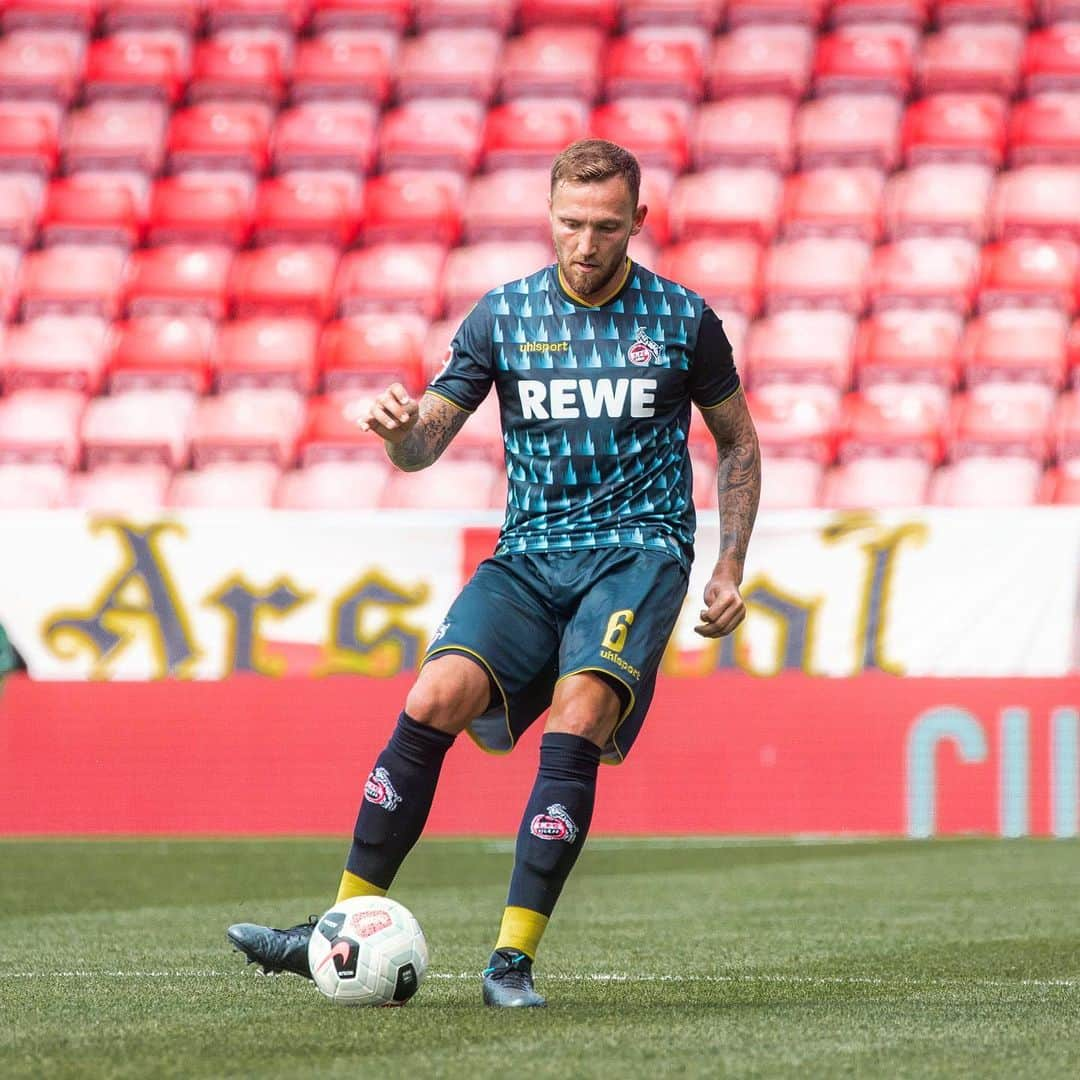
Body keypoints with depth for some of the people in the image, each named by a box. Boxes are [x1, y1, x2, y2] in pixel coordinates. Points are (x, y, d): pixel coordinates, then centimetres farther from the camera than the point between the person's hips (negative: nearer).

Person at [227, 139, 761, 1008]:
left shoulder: (683, 319, 3)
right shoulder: (504, 314, 6)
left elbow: (739, 444, 15)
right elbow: (425, 443, 5)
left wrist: (730, 569, 7)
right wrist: (400, 430, -19)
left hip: (640, 551, -2)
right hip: (531, 554, 2)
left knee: (578, 717, -27)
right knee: (437, 697, -21)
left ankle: (515, 957, -24)